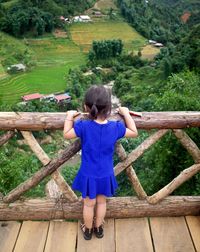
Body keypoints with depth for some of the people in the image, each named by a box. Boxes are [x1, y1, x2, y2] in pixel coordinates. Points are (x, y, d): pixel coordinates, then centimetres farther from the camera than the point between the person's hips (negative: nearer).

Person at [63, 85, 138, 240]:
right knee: (101, 202, 25)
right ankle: (98, 228, 47)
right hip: (106, 175, 2)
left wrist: (69, 117, 5)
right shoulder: (116, 127, -19)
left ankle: (88, 230, 43)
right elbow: (134, 132, -1)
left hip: (89, 175, -1)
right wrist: (126, 113, 7)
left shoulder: (83, 126, -25)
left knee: (89, 204, 20)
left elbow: (67, 135, -7)